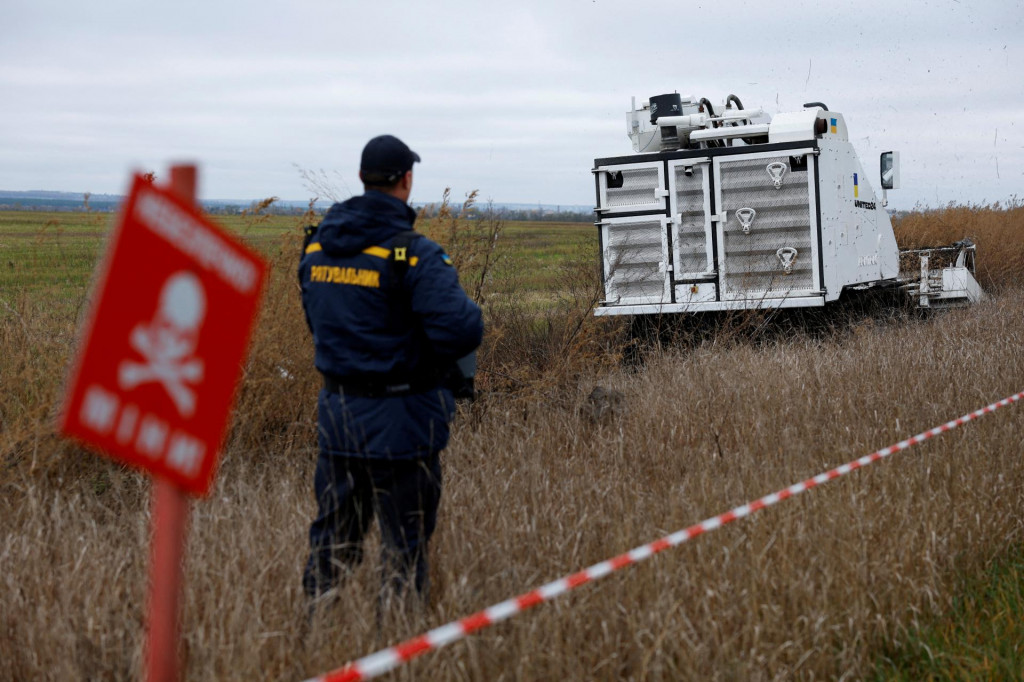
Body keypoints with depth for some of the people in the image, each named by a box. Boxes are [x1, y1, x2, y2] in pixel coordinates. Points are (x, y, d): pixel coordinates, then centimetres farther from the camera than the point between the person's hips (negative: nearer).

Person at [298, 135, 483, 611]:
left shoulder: (317, 246, 4)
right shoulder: (415, 255, -18)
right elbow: (463, 330, -25)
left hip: (336, 414, 6)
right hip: (400, 423, -6)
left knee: (332, 536, 18)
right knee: (405, 545, 6)